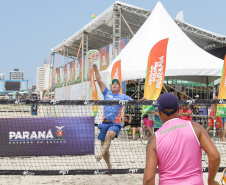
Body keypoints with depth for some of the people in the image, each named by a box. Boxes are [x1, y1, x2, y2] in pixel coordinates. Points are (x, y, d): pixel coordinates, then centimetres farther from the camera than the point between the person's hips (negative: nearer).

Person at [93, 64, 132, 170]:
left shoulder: (123, 97, 10)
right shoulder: (107, 93, 17)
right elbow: (99, 81, 13)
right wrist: (95, 69, 6)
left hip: (115, 124, -4)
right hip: (105, 123, 4)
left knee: (109, 135, -36)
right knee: (104, 146, 6)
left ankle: (100, 155, -52)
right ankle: (109, 166, 24)